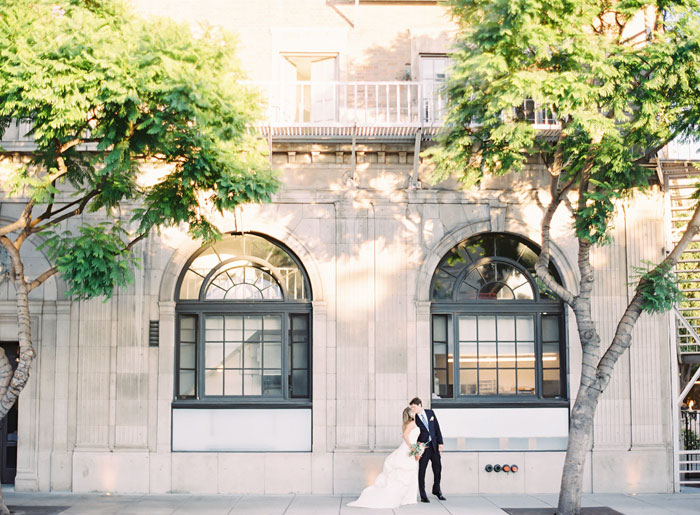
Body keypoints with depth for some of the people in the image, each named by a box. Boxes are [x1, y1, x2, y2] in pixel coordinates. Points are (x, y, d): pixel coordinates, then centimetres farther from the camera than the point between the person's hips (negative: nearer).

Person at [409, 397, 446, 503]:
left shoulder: (430, 413, 4)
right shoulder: (414, 418, -7)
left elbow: (437, 428, 6)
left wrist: (440, 443, 2)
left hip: (434, 446, 4)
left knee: (437, 468, 12)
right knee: (422, 471, -2)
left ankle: (436, 490, 32)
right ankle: (423, 496, 4)